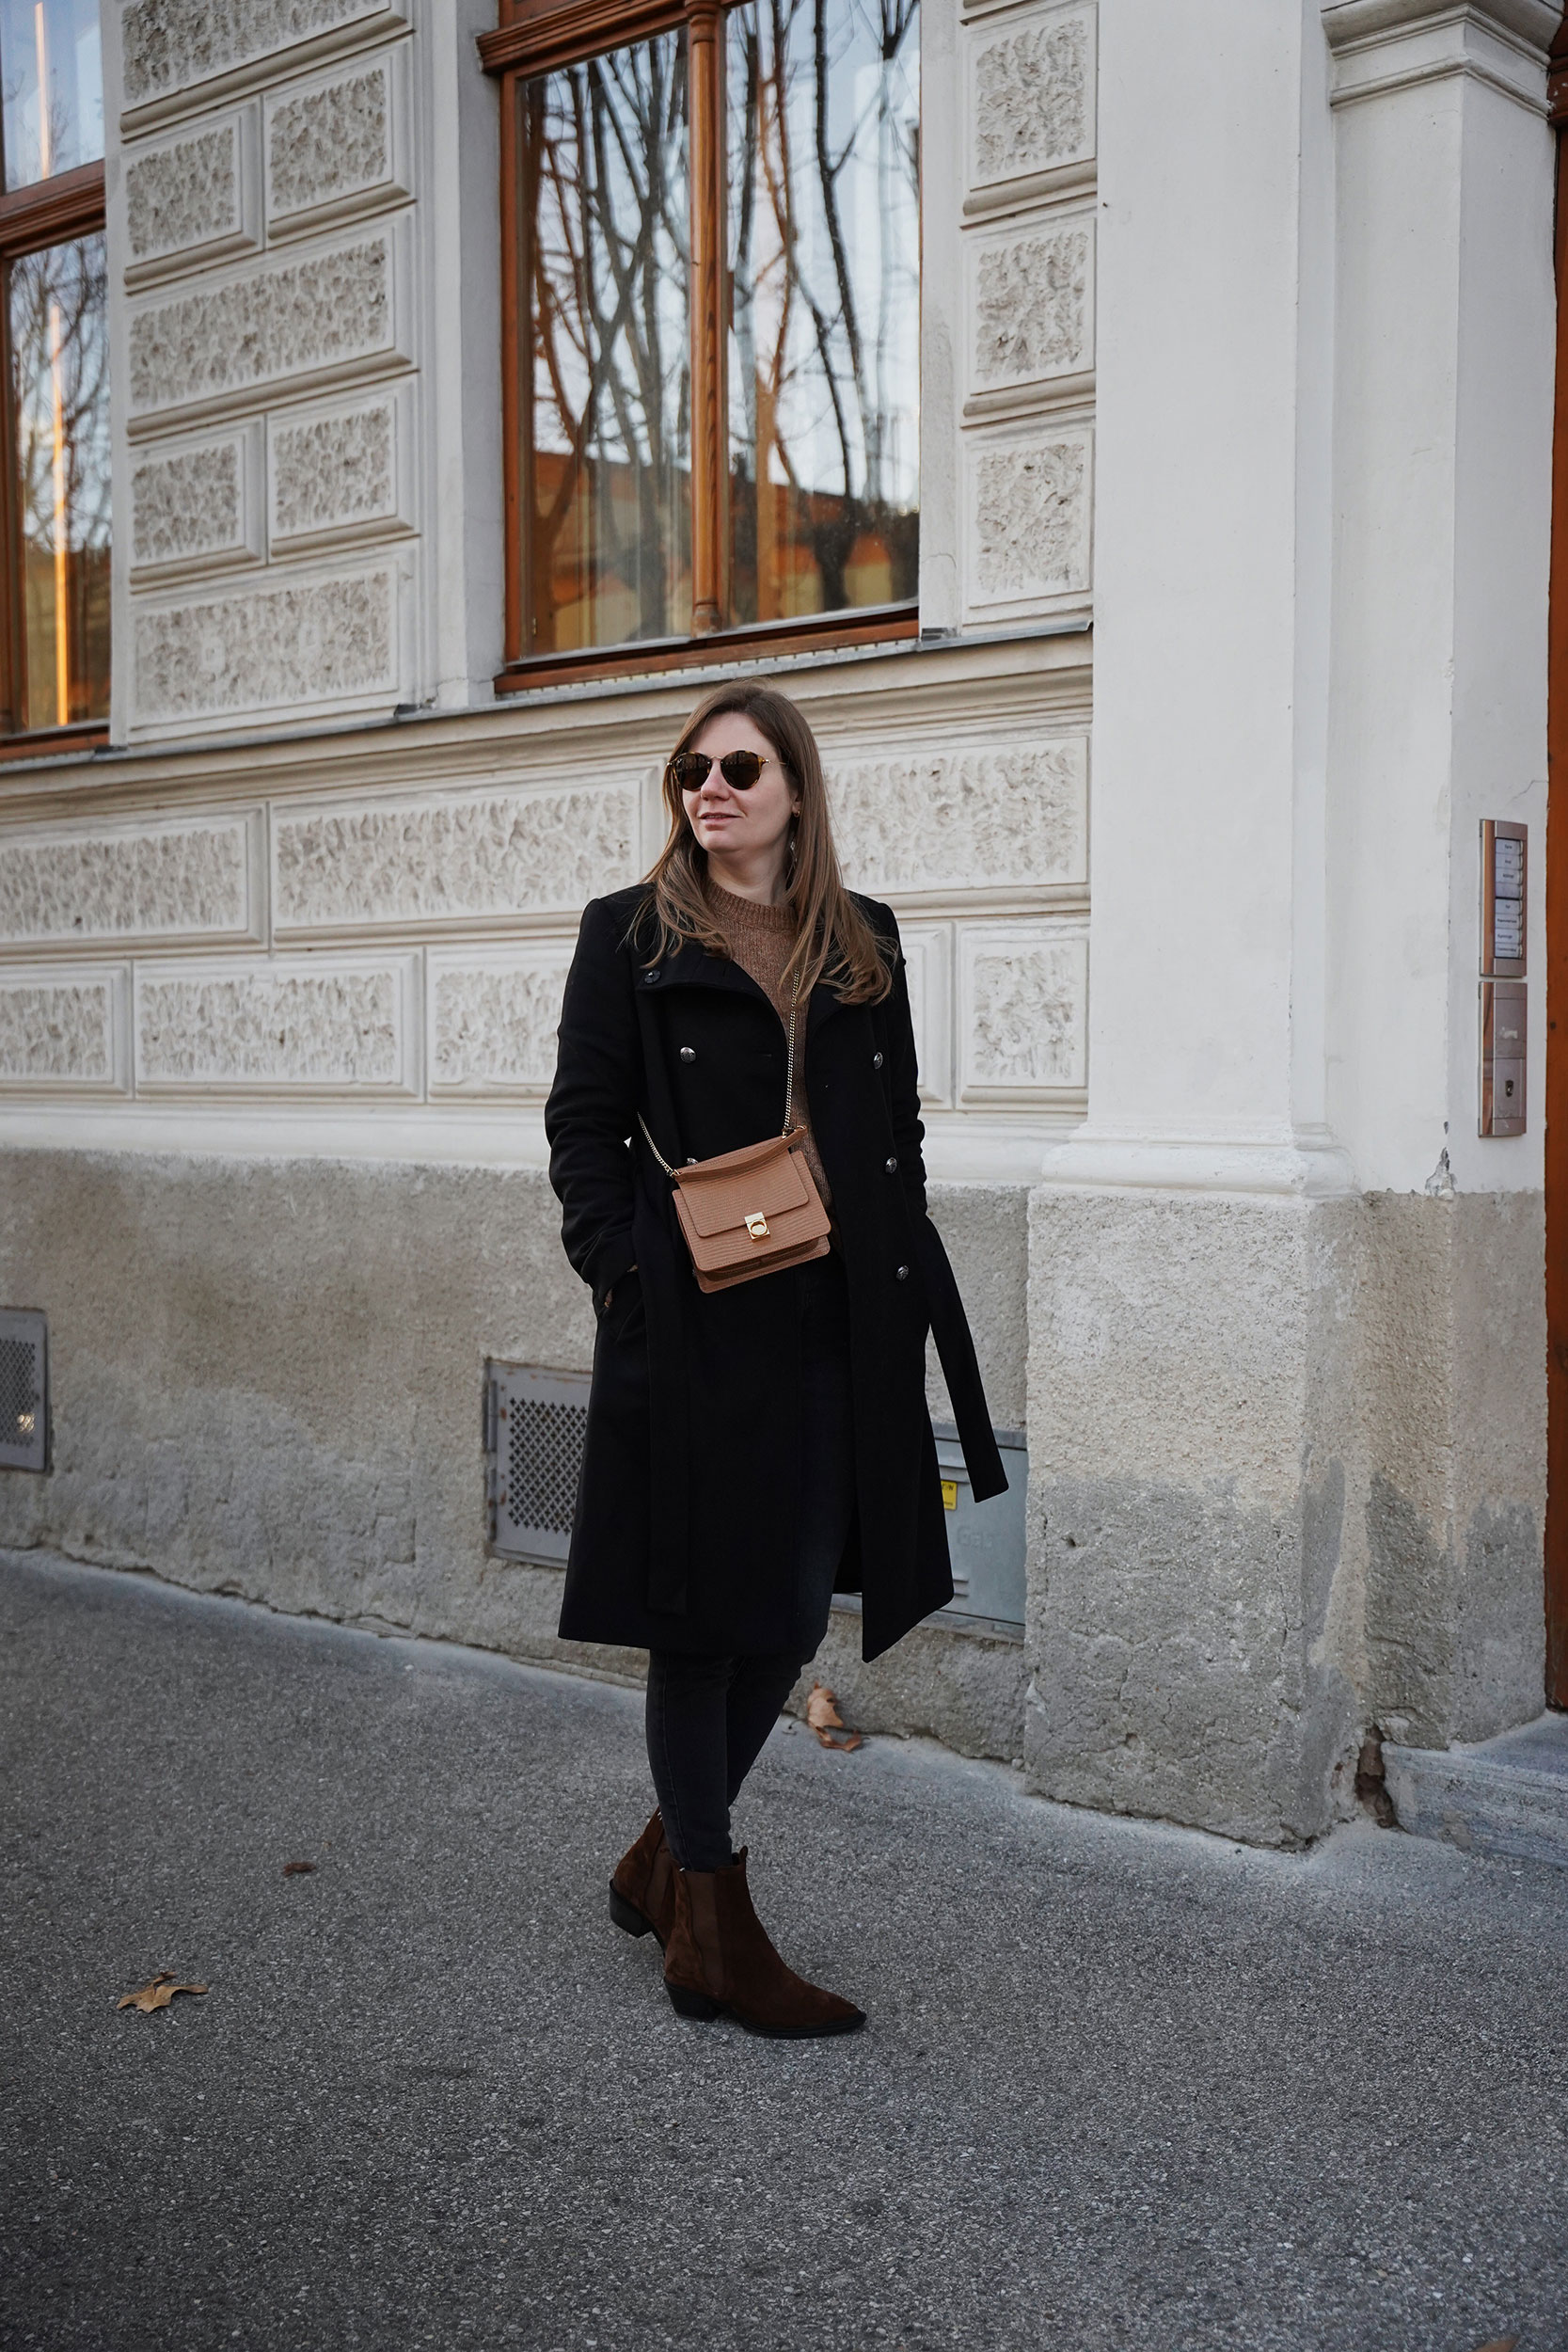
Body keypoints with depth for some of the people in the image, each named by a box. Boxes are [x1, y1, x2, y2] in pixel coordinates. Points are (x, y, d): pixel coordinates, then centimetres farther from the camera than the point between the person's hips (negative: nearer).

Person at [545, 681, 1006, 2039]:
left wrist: (897, 1281, 6)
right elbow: (582, 1124, 0)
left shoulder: (866, 942, 13)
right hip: (693, 1329, -4)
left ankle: (666, 1858, 31)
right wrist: (629, 1268, -12)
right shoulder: (630, 937, 3)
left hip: (837, 1328, 5)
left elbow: (899, 1129, 15)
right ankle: (710, 1928, 15)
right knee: (703, 1621, 2)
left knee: (795, 1612, 10)